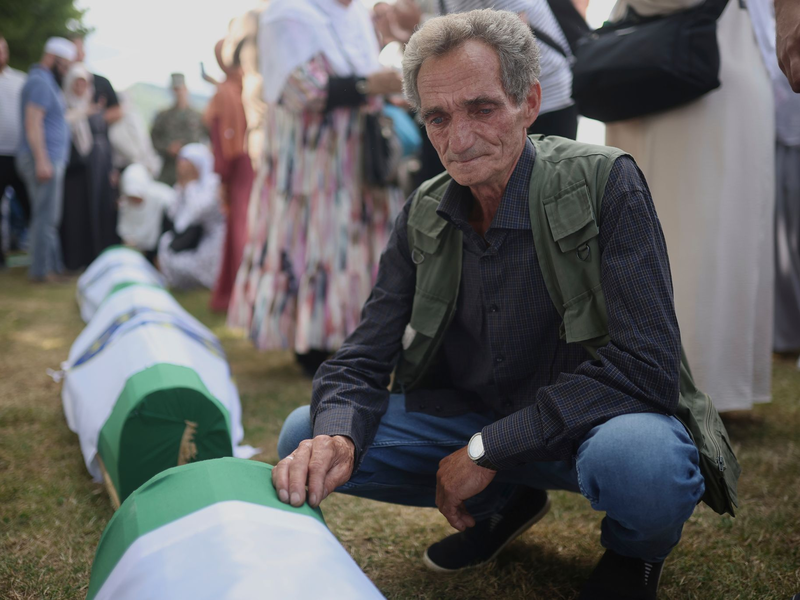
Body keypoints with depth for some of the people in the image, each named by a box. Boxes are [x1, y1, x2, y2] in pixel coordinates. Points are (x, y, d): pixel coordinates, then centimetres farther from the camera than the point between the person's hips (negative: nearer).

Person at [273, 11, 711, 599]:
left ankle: (636, 549, 1)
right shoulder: (424, 215, -2)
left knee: (639, 458, -40)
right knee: (305, 437, -9)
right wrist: (335, 436, -29)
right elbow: (364, 358, -4)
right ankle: (509, 500, 11)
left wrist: (488, 449, -25)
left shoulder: (604, 182, -18)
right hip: (472, 416, 5)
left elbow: (646, 366, -25)